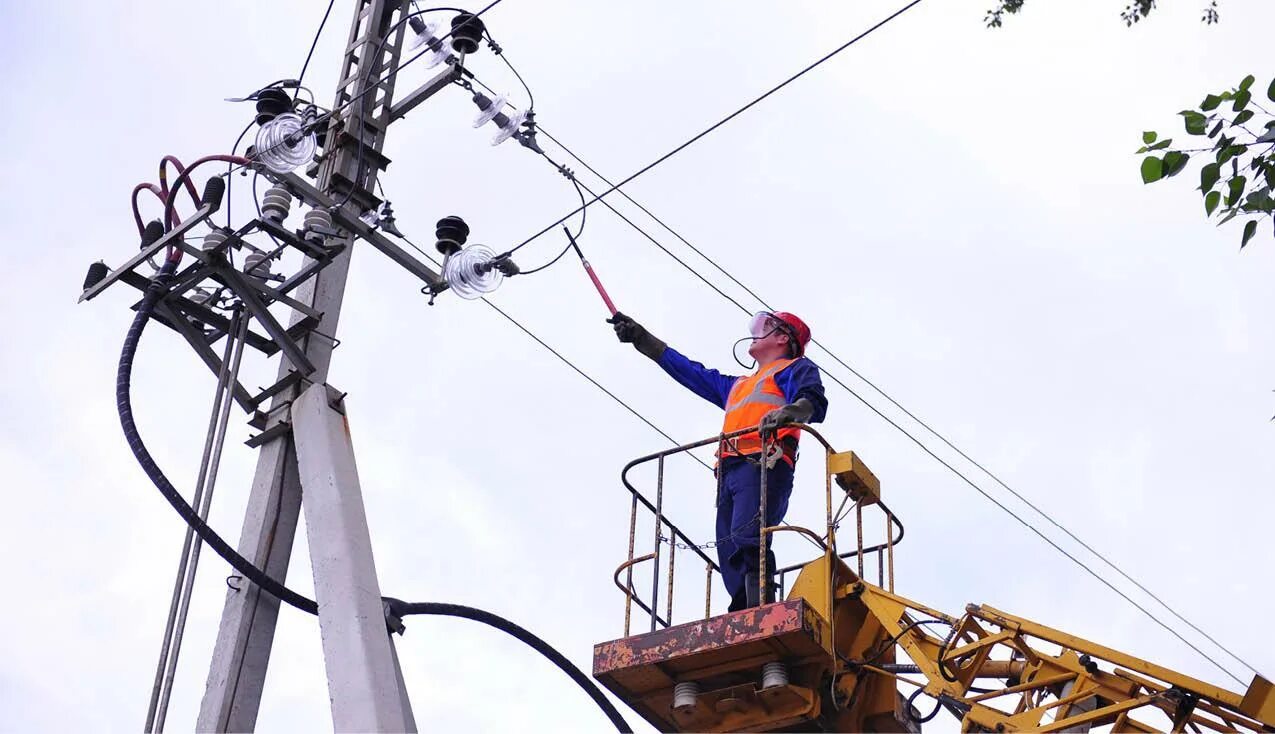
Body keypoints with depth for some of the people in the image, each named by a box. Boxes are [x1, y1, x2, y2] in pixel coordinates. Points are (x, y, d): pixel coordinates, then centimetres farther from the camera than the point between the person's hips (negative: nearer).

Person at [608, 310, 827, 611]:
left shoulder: (796, 368, 17)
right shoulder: (737, 386, 39)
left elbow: (814, 401, -3)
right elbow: (689, 371, 43)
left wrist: (791, 410, -27)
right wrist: (641, 338, 44)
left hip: (764, 466, -8)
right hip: (729, 473, 8)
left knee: (747, 536, -29)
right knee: (730, 553, -9)